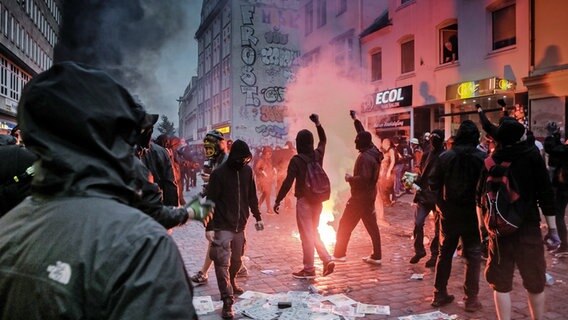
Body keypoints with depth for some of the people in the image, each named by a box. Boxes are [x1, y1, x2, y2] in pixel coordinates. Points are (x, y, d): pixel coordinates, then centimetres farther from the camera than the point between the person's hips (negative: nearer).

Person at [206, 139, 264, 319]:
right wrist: (209, 227, -15)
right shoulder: (219, 173, -13)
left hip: (240, 225, 5)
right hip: (222, 227, -5)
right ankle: (227, 301, -3)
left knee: (237, 260, 16)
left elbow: (252, 196, 12)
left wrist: (257, 217, 14)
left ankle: (231, 284, 43)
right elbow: (211, 201, -12)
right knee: (223, 262, -8)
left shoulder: (247, 171, 3)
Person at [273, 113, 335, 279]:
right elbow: (323, 140, 24)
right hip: (317, 200, 6)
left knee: (306, 234, 2)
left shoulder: (296, 160, -15)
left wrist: (277, 201, -10)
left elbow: (287, 182, -17)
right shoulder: (318, 154, 2)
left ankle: (309, 269, 10)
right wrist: (318, 124, 23)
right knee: (314, 232, 20)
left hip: (304, 200, -6)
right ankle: (327, 260, 11)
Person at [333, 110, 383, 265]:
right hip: (369, 195, 9)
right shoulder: (373, 152, 5)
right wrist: (356, 120, 26)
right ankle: (376, 256, 15)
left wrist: (350, 178, -14)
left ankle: (339, 254, 10)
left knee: (345, 225, 2)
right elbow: (363, 134, 20)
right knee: (371, 225, 12)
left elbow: (363, 178, -30)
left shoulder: (365, 157, -23)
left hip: (360, 197, -9)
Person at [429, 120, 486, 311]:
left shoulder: (445, 157, -3)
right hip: (473, 214, -2)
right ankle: (471, 298, 8)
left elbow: (434, 184, -2)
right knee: (473, 256, 7)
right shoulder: (483, 158, -9)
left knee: (445, 253, 13)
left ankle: (439, 294, 19)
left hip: (449, 213, 3)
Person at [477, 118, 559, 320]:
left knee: (501, 282, 9)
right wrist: (552, 227, -2)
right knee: (535, 282, 13)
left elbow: (481, 197, 6)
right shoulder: (532, 156, -3)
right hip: (528, 226, -2)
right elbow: (545, 193, -6)